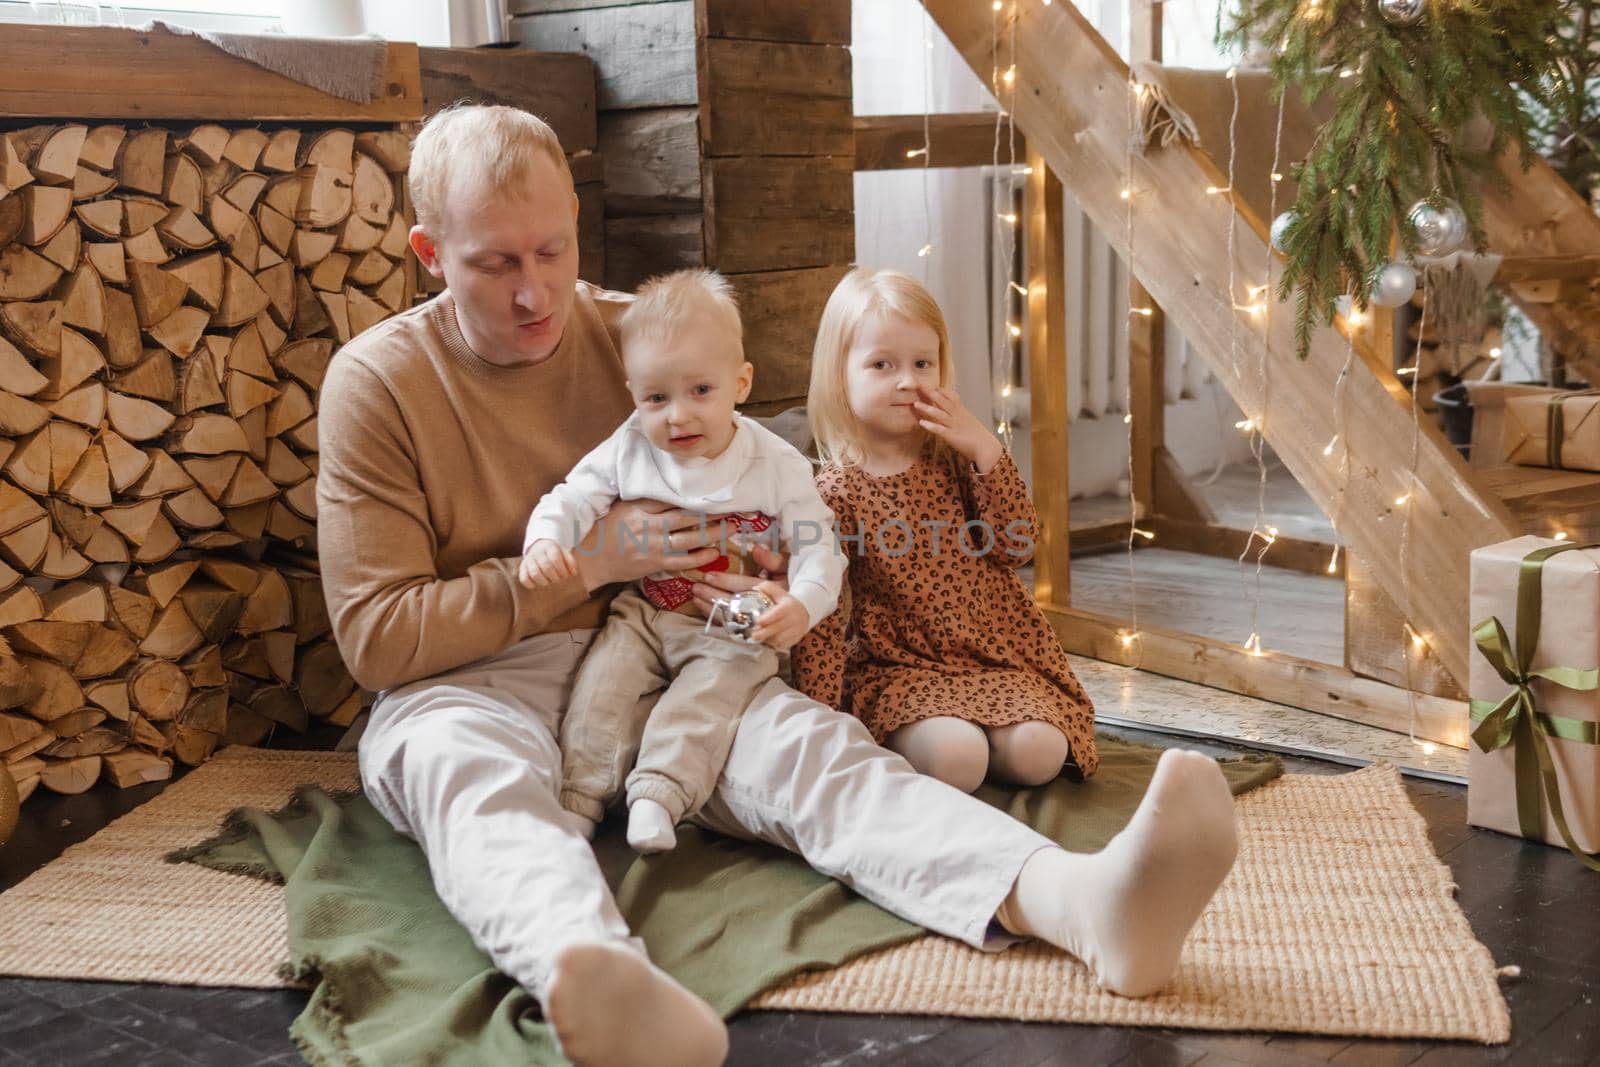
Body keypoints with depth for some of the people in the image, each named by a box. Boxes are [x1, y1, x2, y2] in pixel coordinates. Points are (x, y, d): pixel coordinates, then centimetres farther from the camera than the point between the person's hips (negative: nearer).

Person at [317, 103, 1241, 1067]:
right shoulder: (377, 382, -3)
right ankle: (589, 973, -73)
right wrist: (584, 565, -14)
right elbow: (377, 635, -8)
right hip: (467, 687, -2)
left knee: (806, 744, -28)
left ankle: (1075, 898, -54)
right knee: (481, 779, -39)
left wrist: (767, 579, -7)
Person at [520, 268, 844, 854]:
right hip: (643, 613, 3)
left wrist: (800, 607, -29)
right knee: (602, 679, -18)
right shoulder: (628, 450, -2)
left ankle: (657, 796, -27)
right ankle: (580, 794, -13)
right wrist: (544, 541, -26)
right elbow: (574, 498, -3)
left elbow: (817, 549, -9)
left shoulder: (777, 465, -9)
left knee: (707, 694, -26)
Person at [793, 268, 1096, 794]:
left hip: (995, 656, 5)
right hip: (898, 669, -4)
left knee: (1039, 755, -19)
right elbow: (823, 614, -6)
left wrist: (986, 450, -12)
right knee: (957, 760, -31)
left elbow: (1018, 547, -3)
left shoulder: (957, 457, 5)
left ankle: (945, 735, 5)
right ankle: (904, 741, -1)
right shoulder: (837, 490, -5)